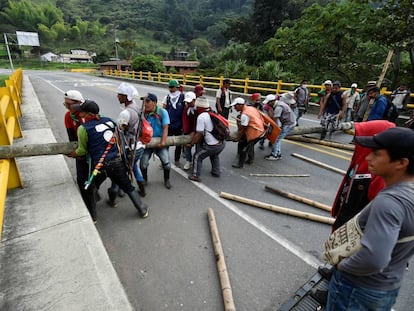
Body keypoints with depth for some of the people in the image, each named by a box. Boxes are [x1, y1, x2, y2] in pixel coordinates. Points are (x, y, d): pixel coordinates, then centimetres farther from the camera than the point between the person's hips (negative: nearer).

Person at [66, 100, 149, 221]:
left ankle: (92, 216, 36)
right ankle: (143, 210, 27)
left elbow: (83, 150, 2)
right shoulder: (108, 120, 2)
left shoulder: (83, 128, -9)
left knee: (90, 191, 25)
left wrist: (73, 153, 20)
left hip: (99, 166, -3)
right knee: (128, 187, 19)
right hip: (117, 162, 3)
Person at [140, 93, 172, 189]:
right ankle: (144, 179, 26)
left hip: (160, 142, -1)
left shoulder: (162, 112, -12)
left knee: (166, 162, -8)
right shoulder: (143, 113, -11)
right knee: (143, 164, -5)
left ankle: (166, 180, 21)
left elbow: (165, 128, -12)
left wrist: (163, 142, -20)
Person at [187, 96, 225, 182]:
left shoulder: (201, 116, -10)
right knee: (214, 155, 35)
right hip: (222, 143, 7)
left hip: (213, 145, -7)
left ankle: (195, 175, 15)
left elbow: (199, 134, -10)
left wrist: (191, 144, 4)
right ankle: (216, 172, 41)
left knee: (197, 156, 12)